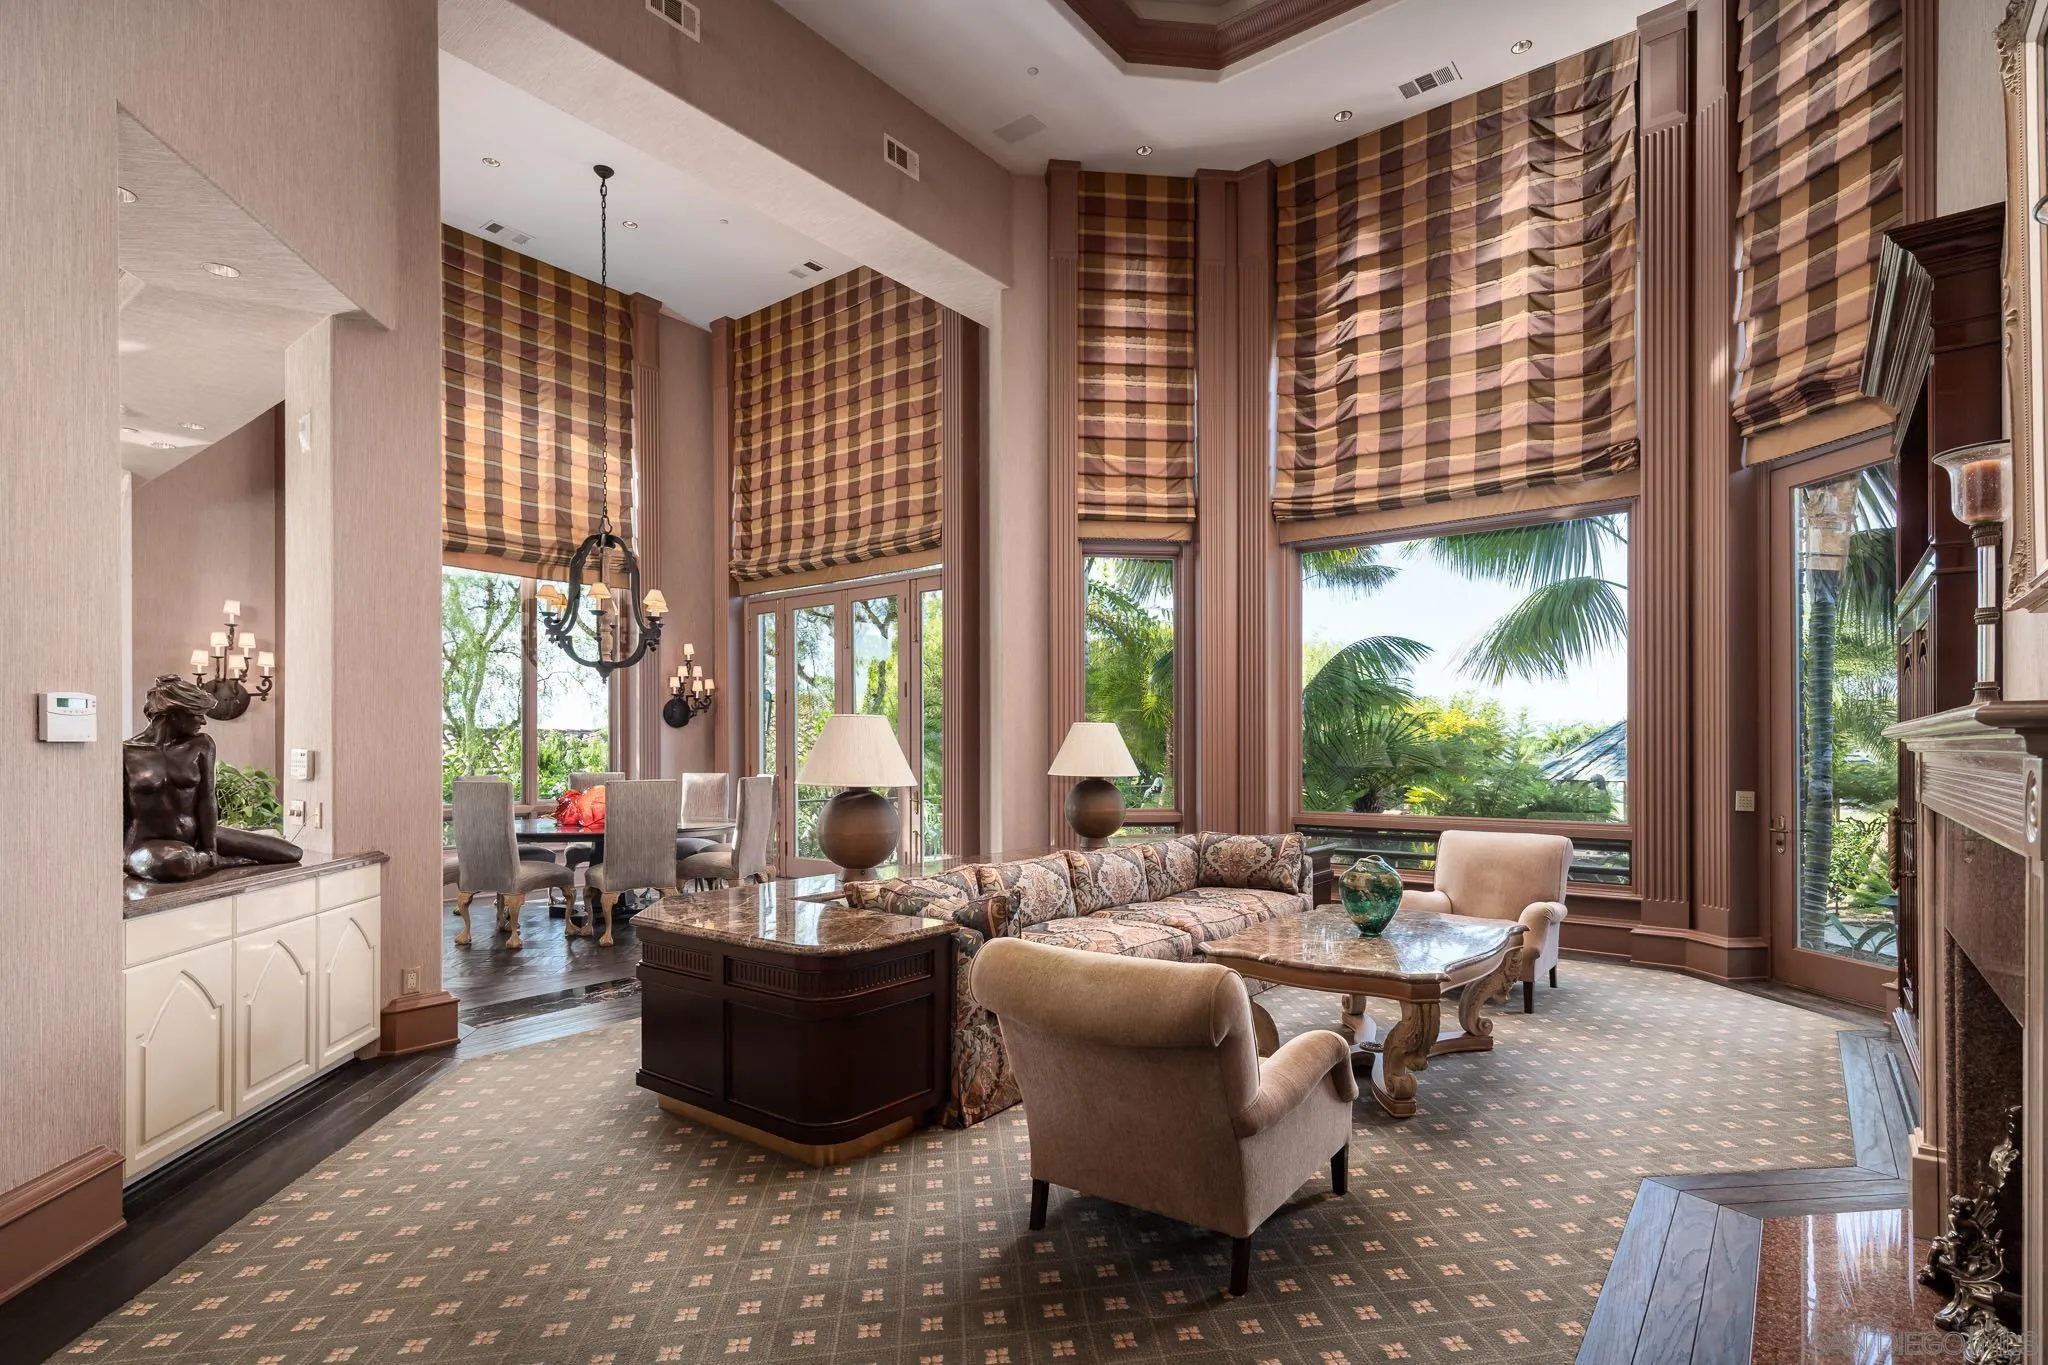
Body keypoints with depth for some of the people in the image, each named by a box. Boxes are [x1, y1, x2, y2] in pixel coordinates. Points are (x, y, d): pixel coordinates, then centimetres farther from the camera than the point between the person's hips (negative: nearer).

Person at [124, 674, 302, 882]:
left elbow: (206, 800, -3)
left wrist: (210, 850, -10)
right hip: (150, 842, -4)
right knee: (174, 863, -44)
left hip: (196, 835, 4)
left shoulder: (201, 745, 2)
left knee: (293, 853, -6)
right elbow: (122, 812, -1)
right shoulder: (127, 752, -6)